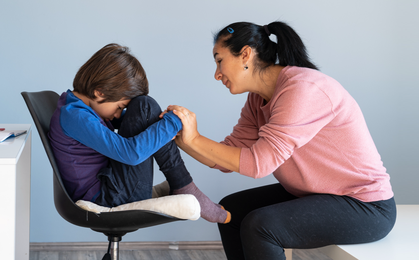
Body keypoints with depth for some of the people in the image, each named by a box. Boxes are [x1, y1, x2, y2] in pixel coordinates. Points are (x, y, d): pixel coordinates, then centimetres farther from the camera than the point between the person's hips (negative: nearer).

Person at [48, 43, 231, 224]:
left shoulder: (80, 104, 10)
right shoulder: (75, 117, -21)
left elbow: (125, 122, 24)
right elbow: (131, 153, -30)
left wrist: (161, 120, 5)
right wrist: (173, 122, -21)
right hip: (105, 200, -10)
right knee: (144, 106, -15)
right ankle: (185, 190, -10)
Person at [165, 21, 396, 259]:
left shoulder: (303, 89, -25)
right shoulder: (259, 99, 5)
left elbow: (259, 163, -28)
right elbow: (231, 156, 1)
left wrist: (195, 139, -21)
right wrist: (180, 139, -9)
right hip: (315, 194, 9)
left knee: (259, 226, -24)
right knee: (231, 209, 9)